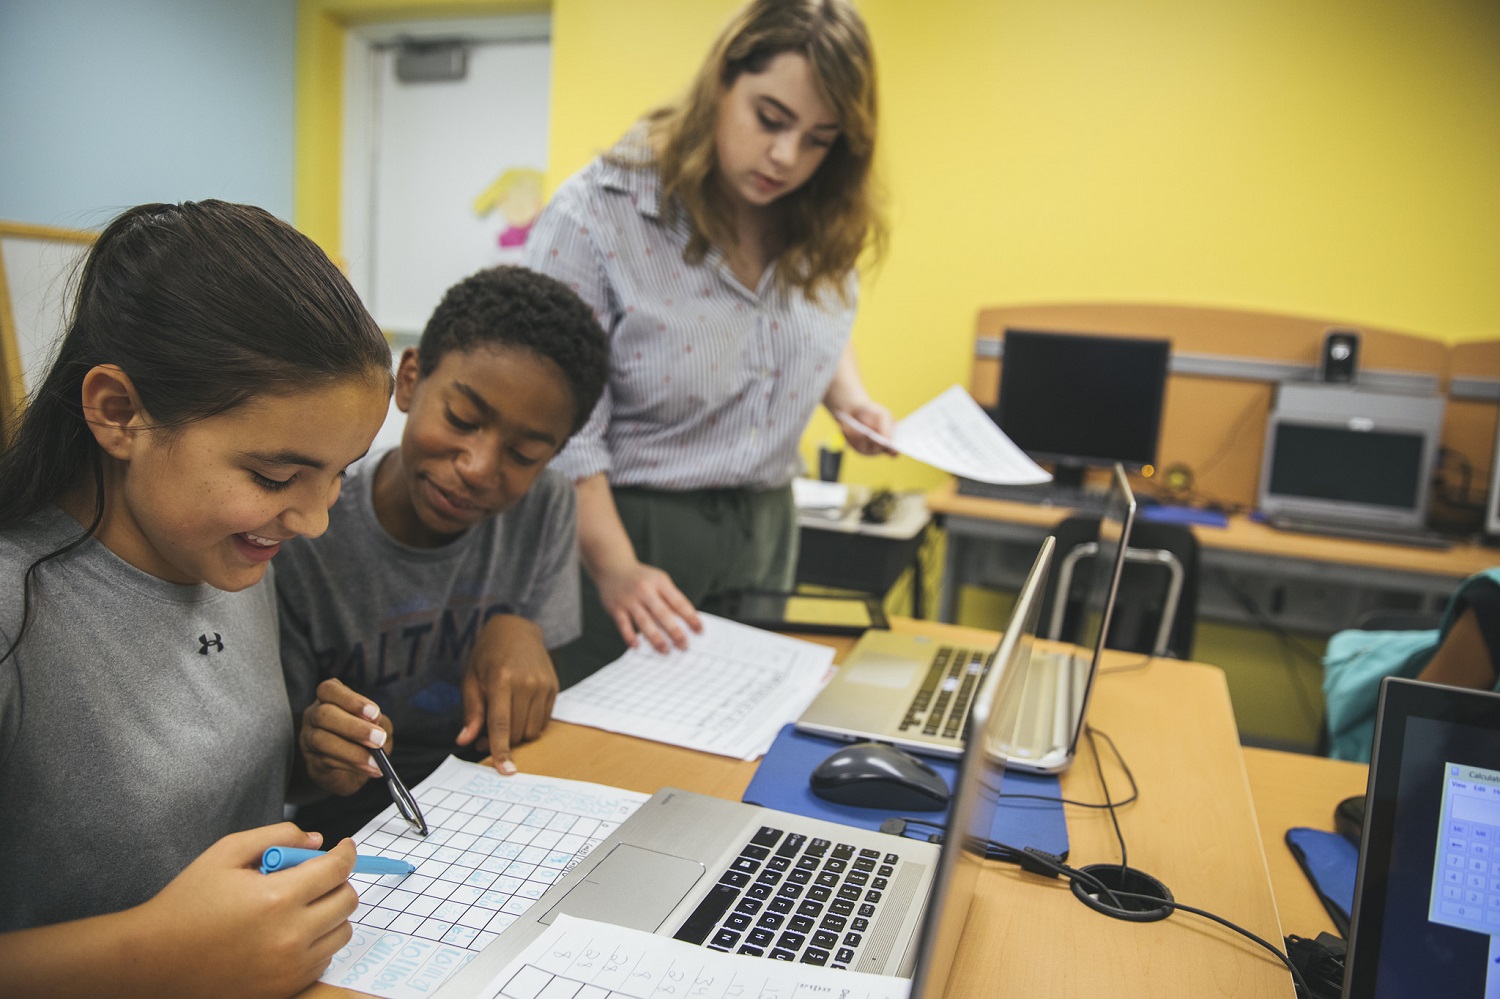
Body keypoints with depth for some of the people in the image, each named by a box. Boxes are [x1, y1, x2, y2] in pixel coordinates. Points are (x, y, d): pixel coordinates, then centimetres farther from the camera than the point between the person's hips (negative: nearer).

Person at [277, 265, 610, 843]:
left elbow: (541, 713, 5)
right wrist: (313, 756, -26)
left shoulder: (546, 507, -3)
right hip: (351, 833, -2)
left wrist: (520, 634, -14)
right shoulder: (301, 539, -17)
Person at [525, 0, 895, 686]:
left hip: (763, 535, 5)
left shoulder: (820, 228, -2)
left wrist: (847, 396, 0)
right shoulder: (594, 217, -17)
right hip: (630, 532, -5)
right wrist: (616, 571, -24)